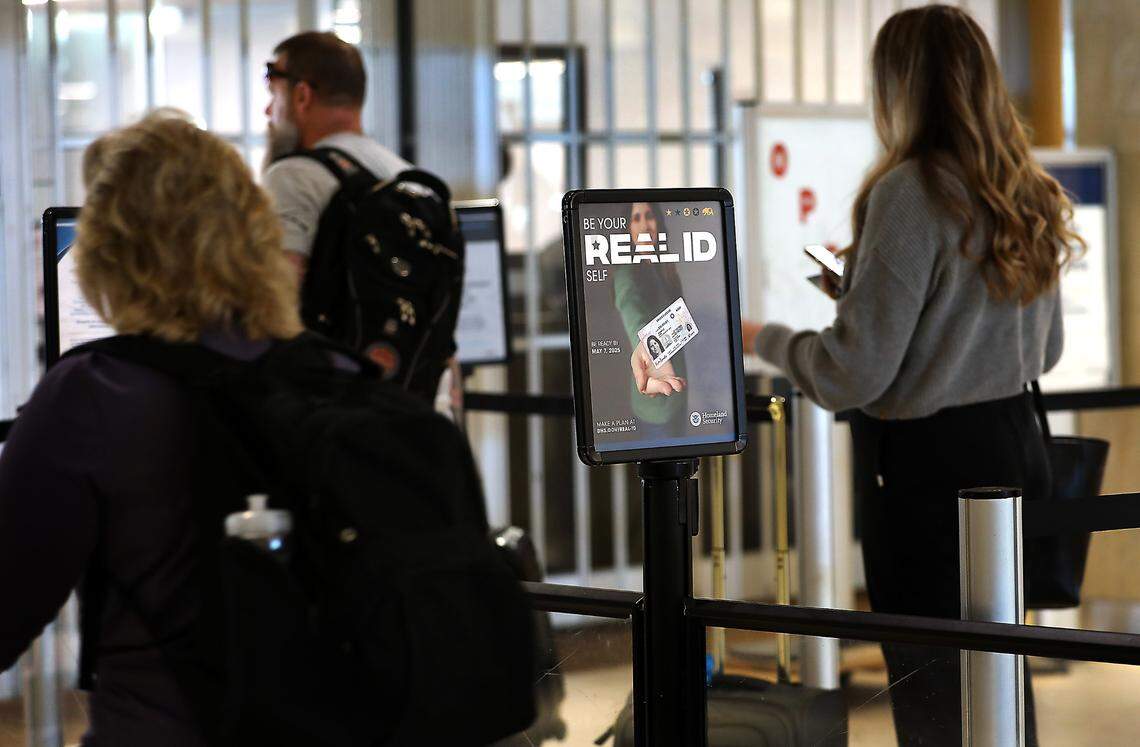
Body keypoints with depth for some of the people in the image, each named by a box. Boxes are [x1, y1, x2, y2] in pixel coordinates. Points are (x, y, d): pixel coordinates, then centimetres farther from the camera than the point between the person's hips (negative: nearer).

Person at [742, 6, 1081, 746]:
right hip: (1014, 445, 8)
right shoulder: (1030, 198, 7)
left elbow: (853, 374, -17)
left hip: (929, 466, -8)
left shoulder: (910, 192, -17)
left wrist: (764, 339, -1)